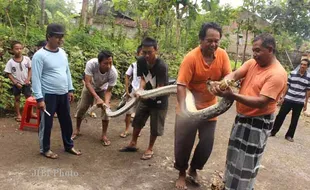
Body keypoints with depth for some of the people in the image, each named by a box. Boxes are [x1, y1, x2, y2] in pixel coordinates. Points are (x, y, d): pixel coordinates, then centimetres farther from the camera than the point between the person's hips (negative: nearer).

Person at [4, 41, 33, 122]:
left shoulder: (27, 59, -9)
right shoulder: (10, 62, -13)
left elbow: (30, 69, 1)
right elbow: (9, 74, -7)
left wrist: (28, 79, -9)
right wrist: (15, 83, -13)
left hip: (26, 83, 2)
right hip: (16, 84, -1)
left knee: (29, 97, 11)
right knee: (17, 99, 11)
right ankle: (18, 115, 23)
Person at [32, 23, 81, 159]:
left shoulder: (62, 53, 7)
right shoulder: (40, 55, -14)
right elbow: (36, 78, -15)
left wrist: (70, 89, 13)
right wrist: (39, 98, -17)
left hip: (63, 94, 7)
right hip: (49, 95, -6)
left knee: (66, 121, 15)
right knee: (46, 123, 9)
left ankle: (69, 146, 32)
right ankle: (45, 149, 27)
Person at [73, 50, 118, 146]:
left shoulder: (113, 72, -37)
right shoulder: (91, 64, -41)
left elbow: (108, 91, -26)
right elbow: (87, 83, -38)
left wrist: (106, 102, -44)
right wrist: (97, 98, -48)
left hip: (103, 89, 0)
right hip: (89, 87, 0)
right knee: (81, 108, 5)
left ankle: (104, 135, 5)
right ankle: (77, 130, 28)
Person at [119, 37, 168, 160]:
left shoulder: (162, 66, -29)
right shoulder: (141, 61, -13)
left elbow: (160, 88, -28)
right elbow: (143, 79, -5)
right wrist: (141, 89, -27)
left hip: (159, 101, -5)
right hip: (145, 98, 5)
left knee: (155, 127, 7)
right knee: (137, 121, 16)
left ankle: (150, 149, 28)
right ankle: (133, 144, 35)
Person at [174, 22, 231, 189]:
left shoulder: (222, 55, -8)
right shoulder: (191, 58, -22)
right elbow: (181, 85, -26)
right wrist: (183, 109, -39)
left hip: (209, 107, 4)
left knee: (207, 143, 11)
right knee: (183, 143, 6)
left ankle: (193, 170, 36)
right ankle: (181, 174, 31)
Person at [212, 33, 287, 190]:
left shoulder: (277, 74, -21)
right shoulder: (252, 63, 1)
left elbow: (261, 102, -28)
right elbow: (234, 74, -12)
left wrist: (232, 95, -37)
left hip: (258, 122, -8)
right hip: (242, 117, 8)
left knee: (246, 162, 6)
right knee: (235, 155, 24)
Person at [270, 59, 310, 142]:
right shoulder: (293, 73, -1)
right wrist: (283, 96, 5)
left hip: (299, 102, 0)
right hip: (288, 99, 0)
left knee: (294, 120, 8)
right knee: (280, 115, 4)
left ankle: (289, 135, 22)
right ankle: (273, 132, 15)